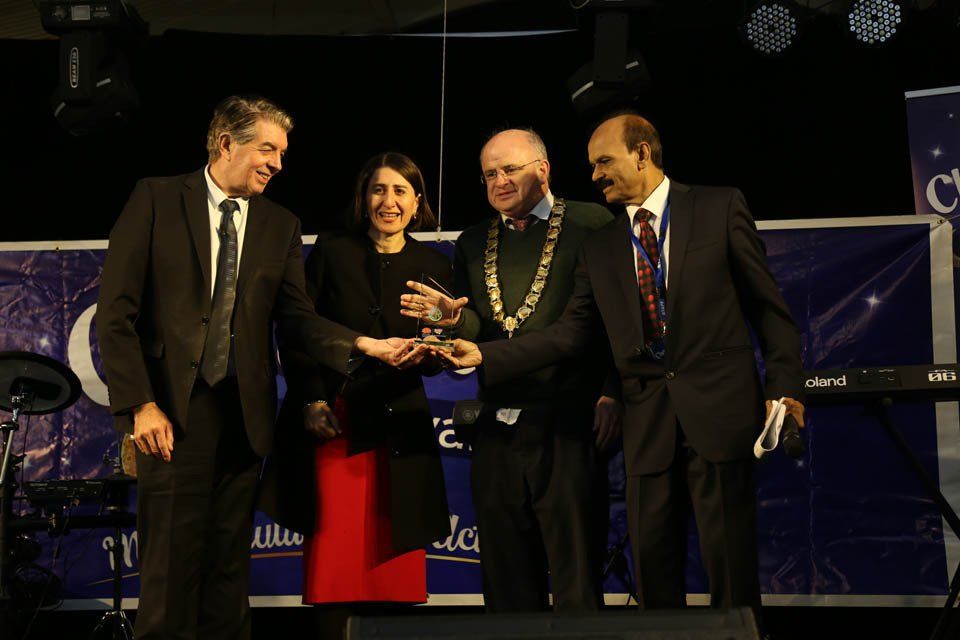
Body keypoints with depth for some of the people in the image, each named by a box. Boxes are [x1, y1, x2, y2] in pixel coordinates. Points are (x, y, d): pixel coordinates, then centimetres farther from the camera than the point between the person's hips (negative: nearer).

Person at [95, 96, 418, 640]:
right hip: (173, 409, -4)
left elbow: (295, 317, 4)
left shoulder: (281, 225, 12)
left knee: (229, 568, 8)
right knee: (172, 565, -2)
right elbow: (116, 311, -5)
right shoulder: (157, 199, 0)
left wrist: (366, 345, -13)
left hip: (243, 412, 4)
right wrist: (140, 404, -12)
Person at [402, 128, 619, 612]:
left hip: (568, 427, -5)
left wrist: (613, 394, -10)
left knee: (576, 584, -2)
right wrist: (455, 316, -9)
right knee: (507, 584, 11)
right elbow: (474, 335, 12)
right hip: (497, 432, 5)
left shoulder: (592, 224, 2)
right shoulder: (473, 244, 17)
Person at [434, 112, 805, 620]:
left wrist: (784, 386, -5)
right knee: (652, 559, 7)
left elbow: (766, 304, 2)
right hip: (647, 422, 4)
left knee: (730, 559, 0)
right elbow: (569, 333, 7)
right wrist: (484, 355, -3)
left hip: (718, 409, -4)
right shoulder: (599, 248, 13)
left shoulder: (719, 207, 3)